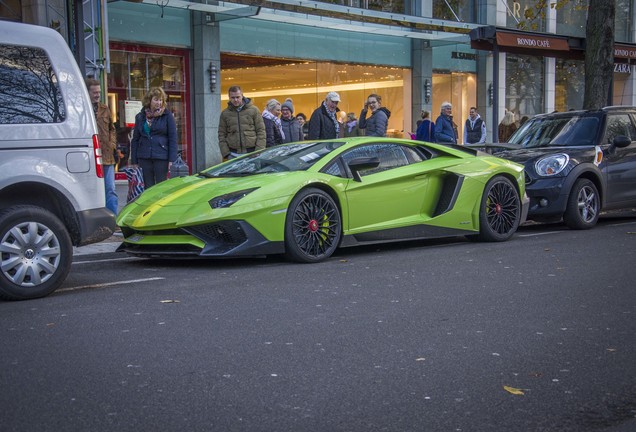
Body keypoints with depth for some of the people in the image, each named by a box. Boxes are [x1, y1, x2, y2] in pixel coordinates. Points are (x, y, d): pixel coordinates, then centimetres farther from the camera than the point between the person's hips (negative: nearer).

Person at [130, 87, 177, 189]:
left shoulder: (167, 115, 1)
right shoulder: (140, 117, 10)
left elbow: (173, 138, -2)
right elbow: (135, 140, 13)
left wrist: (172, 160, -10)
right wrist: (134, 161, 7)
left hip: (161, 157, -3)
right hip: (144, 158, 3)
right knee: (147, 188, 6)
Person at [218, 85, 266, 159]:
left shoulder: (253, 110, 2)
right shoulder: (225, 113, 8)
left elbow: (261, 132, 1)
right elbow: (221, 135, 10)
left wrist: (258, 152, -8)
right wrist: (226, 153, -1)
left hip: (251, 153, -1)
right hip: (234, 155, 1)